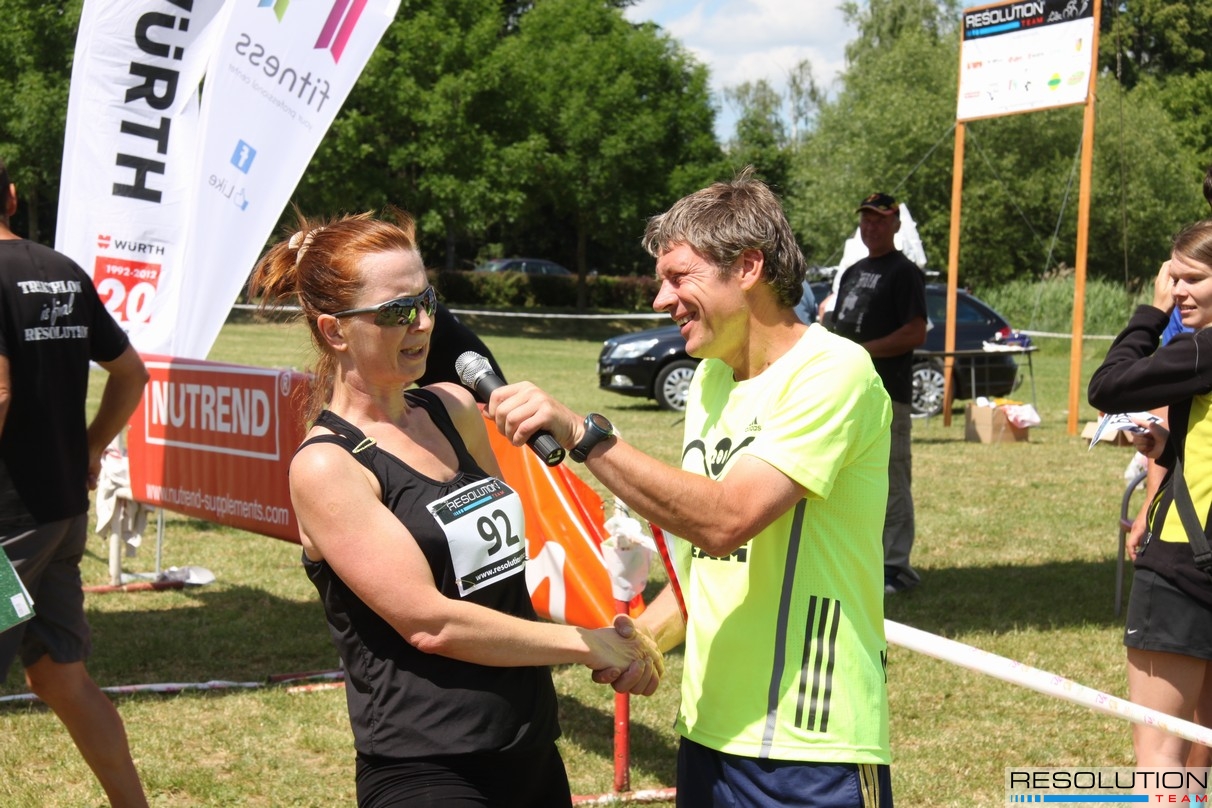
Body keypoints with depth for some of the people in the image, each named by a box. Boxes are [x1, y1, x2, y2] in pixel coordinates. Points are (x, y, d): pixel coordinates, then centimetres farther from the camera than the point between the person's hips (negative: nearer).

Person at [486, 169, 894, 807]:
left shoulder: (831, 371, -14)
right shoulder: (710, 380, 12)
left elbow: (725, 519, -26)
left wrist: (579, 433, -27)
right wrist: (643, 637, 1)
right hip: (709, 732, 7)